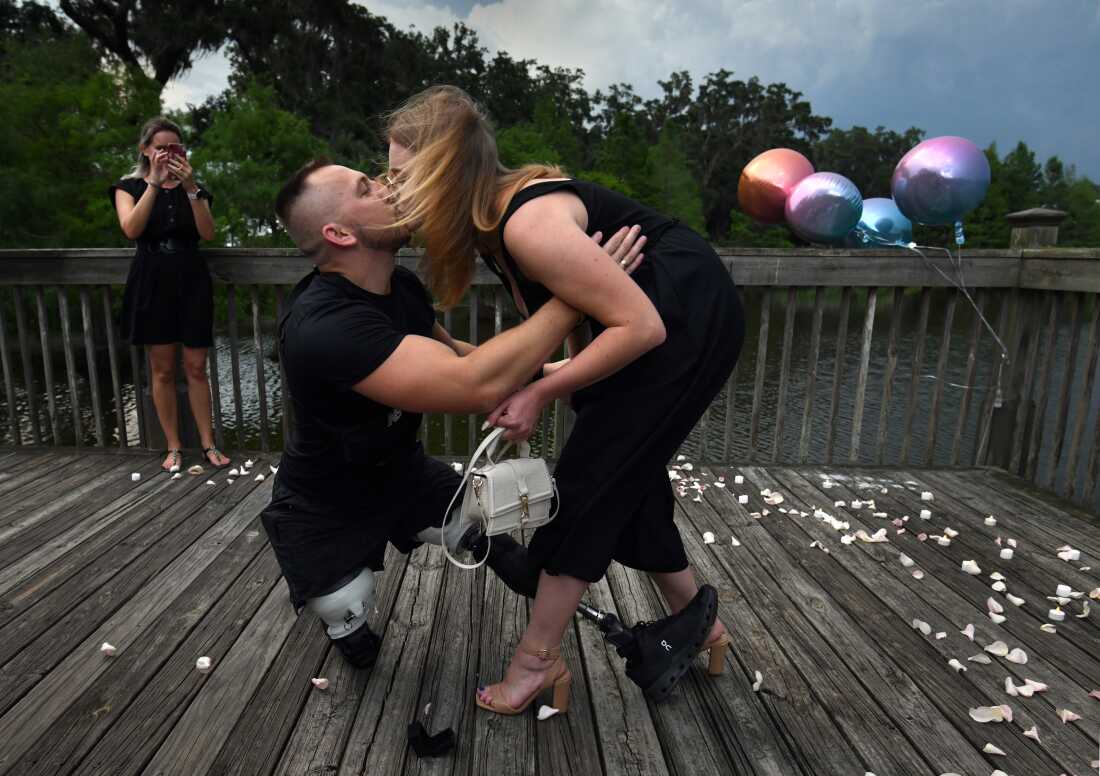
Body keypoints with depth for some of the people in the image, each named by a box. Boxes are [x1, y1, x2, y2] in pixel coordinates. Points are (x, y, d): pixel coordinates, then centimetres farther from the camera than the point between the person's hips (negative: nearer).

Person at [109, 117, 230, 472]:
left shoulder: (193, 188, 10)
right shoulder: (129, 186, 6)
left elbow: (208, 233, -6)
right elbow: (131, 229, -13)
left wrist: (190, 187, -15)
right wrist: (155, 181, -15)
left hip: (191, 280, 1)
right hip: (152, 283, -1)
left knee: (196, 367, 1)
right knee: (162, 369, 3)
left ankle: (208, 445, 7)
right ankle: (173, 447, 12)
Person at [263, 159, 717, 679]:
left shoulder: (400, 285, -11)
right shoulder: (321, 327, -38)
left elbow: (452, 356, 8)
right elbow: (478, 386, -46)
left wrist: (535, 372, -7)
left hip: (402, 472, 6)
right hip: (325, 509, -5)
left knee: (499, 548, -9)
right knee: (358, 649, 3)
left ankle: (627, 641, 1)